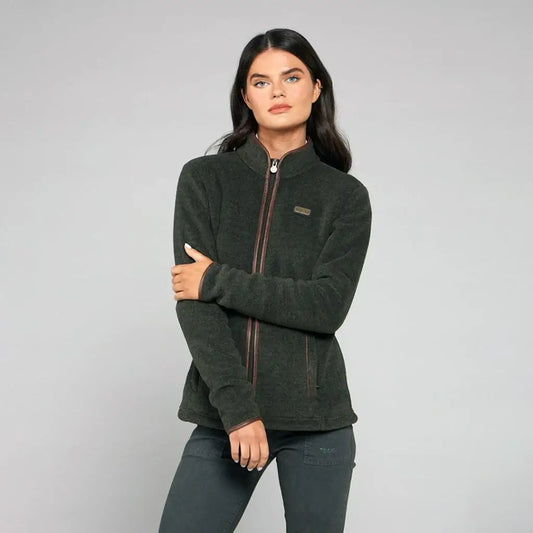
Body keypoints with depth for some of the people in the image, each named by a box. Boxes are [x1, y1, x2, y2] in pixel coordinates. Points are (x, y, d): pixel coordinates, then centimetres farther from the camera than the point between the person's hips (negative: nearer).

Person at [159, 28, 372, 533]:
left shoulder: (346, 196, 4)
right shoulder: (204, 178, 3)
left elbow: (328, 306, -9)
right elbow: (191, 302, -6)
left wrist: (218, 281, -11)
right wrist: (237, 409, -15)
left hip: (317, 420, 0)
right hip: (224, 414, 0)